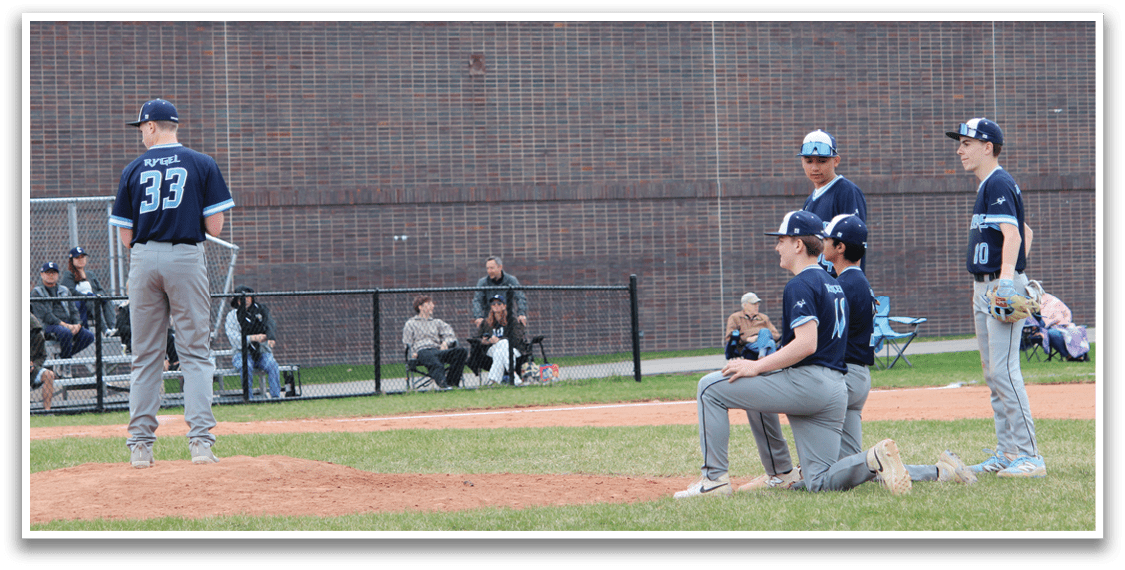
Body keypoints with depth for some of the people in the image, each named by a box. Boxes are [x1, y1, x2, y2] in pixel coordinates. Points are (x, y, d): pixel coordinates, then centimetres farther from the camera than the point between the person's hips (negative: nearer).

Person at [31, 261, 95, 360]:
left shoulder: (65, 291, 24)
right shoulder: (37, 292, 5)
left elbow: (73, 310, 18)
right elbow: (44, 315, -8)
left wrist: (77, 325, -5)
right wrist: (63, 324, -18)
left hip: (68, 325, 6)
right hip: (48, 326, -6)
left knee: (89, 336, -20)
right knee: (66, 333, -38)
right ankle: (65, 359, -18)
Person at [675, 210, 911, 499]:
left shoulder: (800, 285, -10)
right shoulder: (833, 284, 22)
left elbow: (807, 344, -22)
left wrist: (757, 367, -16)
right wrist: (774, 361, 24)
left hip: (805, 383, -10)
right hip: (835, 391, 10)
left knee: (710, 387, -1)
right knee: (819, 482, 17)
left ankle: (715, 478, -4)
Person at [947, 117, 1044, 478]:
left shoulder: (999, 184, -12)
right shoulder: (988, 186, 19)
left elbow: (1012, 233, -25)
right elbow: (1026, 231, 27)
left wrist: (1007, 275, -37)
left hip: (1003, 287, -11)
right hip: (984, 289, 11)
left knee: (1004, 370, -14)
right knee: (993, 373, 11)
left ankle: (1029, 456, -14)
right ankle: (1006, 452, 15)